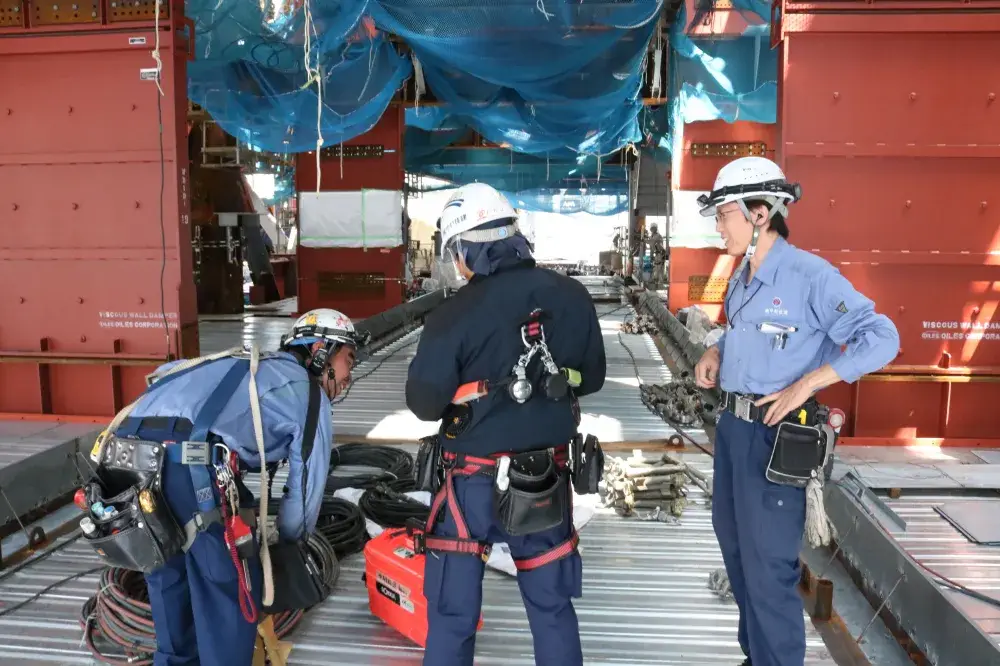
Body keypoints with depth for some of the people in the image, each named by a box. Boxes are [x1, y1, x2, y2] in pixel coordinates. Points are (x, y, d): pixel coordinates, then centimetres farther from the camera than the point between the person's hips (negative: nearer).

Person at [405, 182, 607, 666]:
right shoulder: (572, 296, -5)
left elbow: (424, 404, -12)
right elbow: (592, 378, 6)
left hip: (475, 480, -3)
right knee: (552, 606, 21)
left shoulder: (455, 315, -19)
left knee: (452, 612, 15)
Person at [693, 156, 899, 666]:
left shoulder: (809, 275, -18)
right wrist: (715, 353, 5)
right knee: (734, 542, 21)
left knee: (768, 565, 1)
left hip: (773, 434, -9)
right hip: (731, 424, 9)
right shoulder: (741, 278, 8)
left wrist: (804, 385, -26)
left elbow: (880, 338, -20)